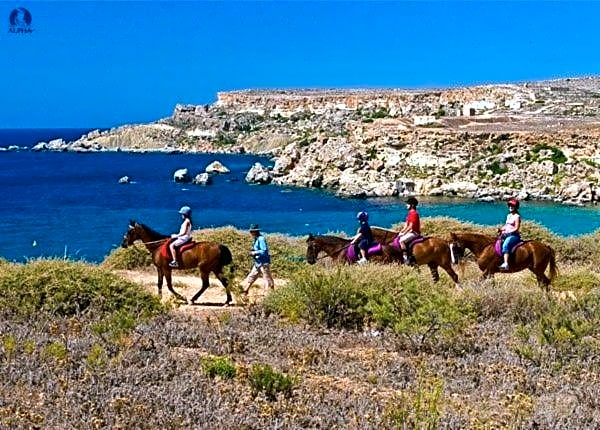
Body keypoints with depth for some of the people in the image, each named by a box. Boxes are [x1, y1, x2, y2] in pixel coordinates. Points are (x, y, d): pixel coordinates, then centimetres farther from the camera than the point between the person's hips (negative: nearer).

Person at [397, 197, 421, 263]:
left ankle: (405, 257, -26)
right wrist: (401, 232, 6)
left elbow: (410, 226, -21)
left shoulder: (413, 213, -17)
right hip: (411, 231, 11)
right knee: (399, 236, 16)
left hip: (414, 232, -11)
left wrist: (403, 233, -16)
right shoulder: (410, 213, 14)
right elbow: (406, 225, 17)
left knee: (402, 240, -26)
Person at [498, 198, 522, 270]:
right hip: (506, 234, 10)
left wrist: (508, 232, -20)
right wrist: (501, 229, 3)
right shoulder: (509, 215, 19)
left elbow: (516, 228, -13)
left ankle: (506, 264, -46)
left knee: (505, 245, -34)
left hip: (514, 235, -10)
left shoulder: (517, 216, -7)